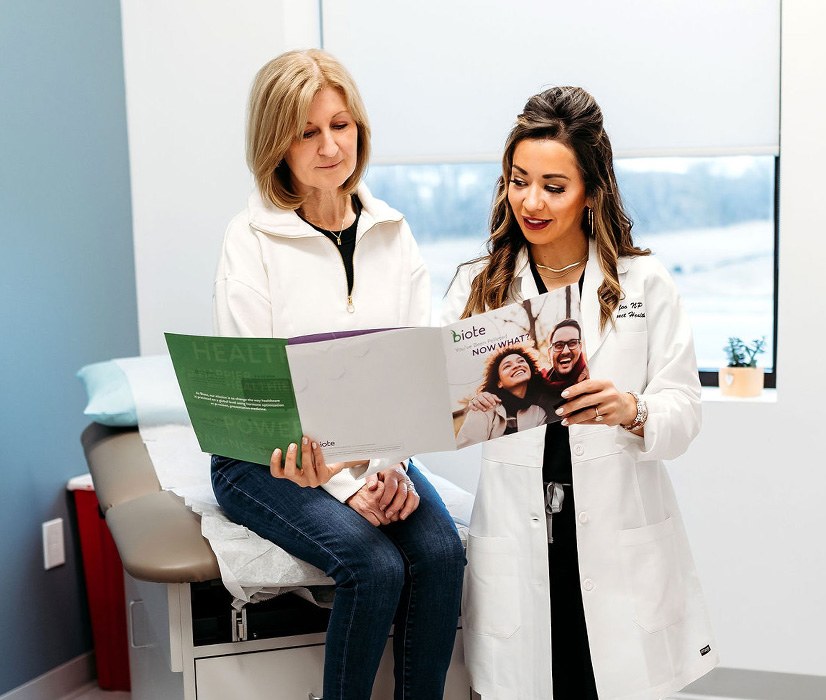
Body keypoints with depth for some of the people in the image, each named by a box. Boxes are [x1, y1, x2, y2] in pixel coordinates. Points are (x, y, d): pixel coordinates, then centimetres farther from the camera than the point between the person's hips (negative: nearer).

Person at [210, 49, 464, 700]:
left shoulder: (391, 232, 6)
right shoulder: (251, 239, -8)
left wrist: (393, 464, -12)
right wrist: (346, 485, -18)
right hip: (270, 457, -4)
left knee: (442, 551, -21)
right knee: (376, 565, -25)